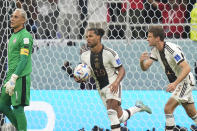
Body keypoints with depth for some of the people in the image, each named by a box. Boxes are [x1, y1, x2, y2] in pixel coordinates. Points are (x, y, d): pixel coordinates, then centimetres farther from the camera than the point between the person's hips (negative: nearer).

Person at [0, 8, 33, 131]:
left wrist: (13, 79, -23)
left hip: (20, 77, -9)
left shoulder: (25, 36, -11)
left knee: (18, 107, -8)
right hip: (12, 76, 9)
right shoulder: (14, 36, 19)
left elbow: (24, 60, -18)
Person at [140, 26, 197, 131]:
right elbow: (145, 67, -1)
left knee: (168, 108, -18)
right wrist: (141, 61, -24)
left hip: (185, 82, -9)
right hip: (176, 83, 9)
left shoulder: (172, 49, -26)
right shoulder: (155, 50, 0)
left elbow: (187, 68, -30)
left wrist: (175, 83, -40)